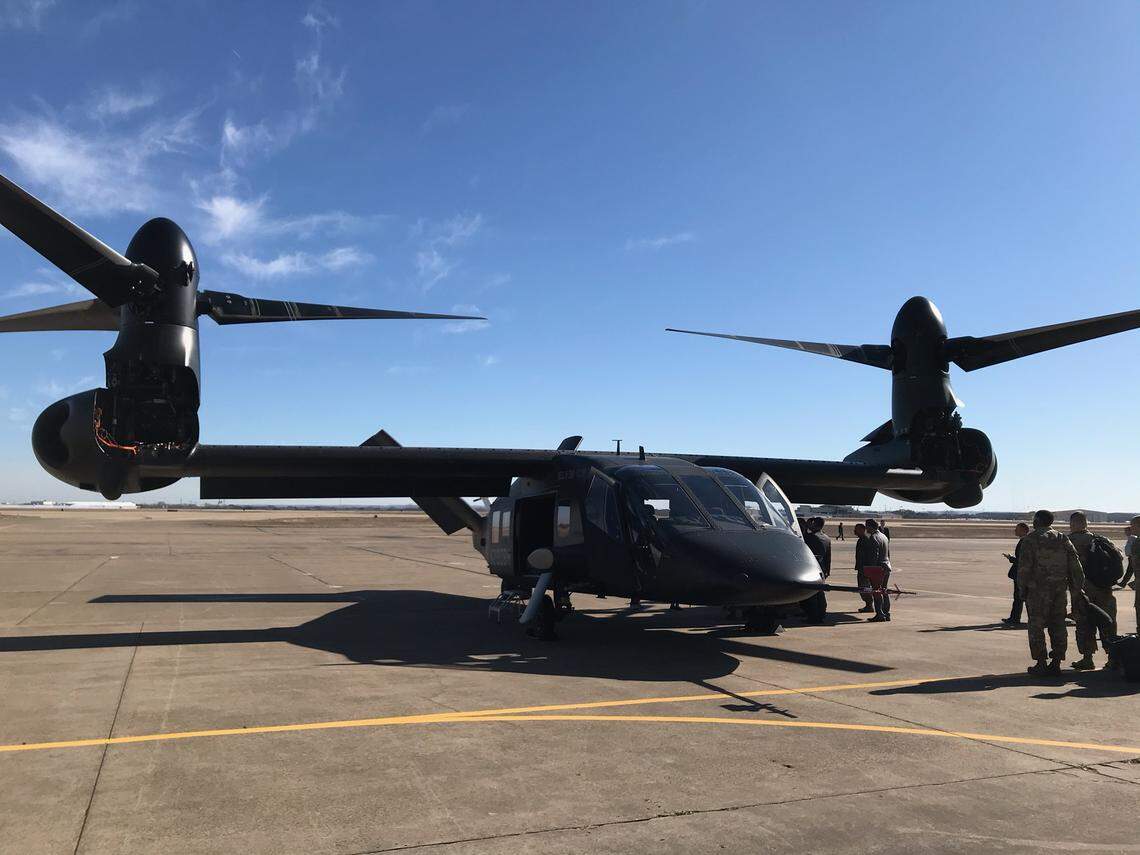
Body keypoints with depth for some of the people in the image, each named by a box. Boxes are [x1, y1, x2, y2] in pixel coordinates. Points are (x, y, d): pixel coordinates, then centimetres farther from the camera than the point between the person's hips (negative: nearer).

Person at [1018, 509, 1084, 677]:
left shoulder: (1030, 539, -5)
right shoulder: (1063, 539, 11)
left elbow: (1024, 567, -10)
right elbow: (1075, 565, 7)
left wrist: (1022, 588, -3)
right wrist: (1077, 587, 9)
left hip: (1038, 589, -5)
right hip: (1060, 588, 5)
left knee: (1037, 625, -1)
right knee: (1058, 625, 11)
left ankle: (1041, 664, -2)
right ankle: (1056, 663, 13)